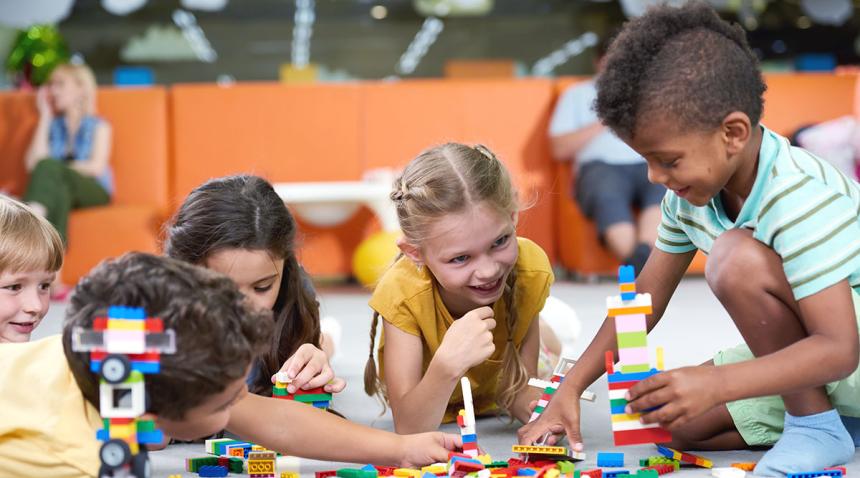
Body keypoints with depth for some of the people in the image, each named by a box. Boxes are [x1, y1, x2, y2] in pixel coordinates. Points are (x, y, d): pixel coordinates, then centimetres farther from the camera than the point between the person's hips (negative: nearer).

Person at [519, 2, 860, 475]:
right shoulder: (691, 192, -4)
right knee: (675, 420, -2)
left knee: (738, 258, -29)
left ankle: (816, 426, -14)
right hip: (803, 347, 9)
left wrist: (714, 384, -44)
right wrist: (569, 389, -2)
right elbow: (645, 296, 4)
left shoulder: (799, 200, -30)